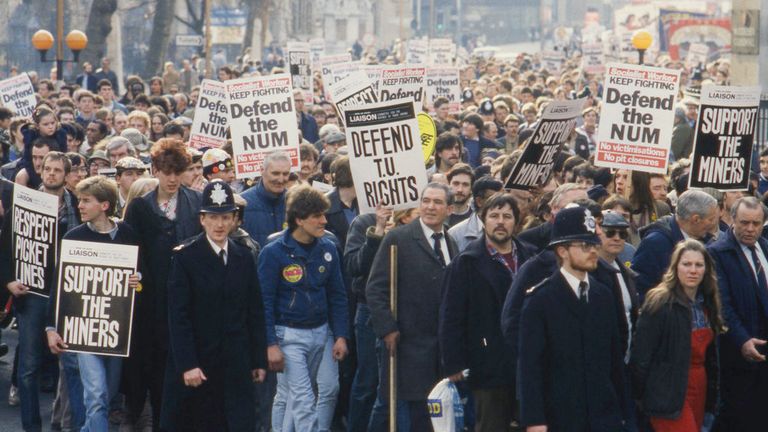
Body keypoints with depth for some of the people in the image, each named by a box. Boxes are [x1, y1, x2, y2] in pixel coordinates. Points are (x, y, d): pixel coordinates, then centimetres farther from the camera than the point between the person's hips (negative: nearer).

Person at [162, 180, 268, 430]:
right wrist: (187, 364, -16)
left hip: (236, 366, 3)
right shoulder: (185, 256, -5)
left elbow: (255, 313, 10)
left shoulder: (244, 258, 8)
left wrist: (259, 360, 8)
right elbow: (178, 316, -10)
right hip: (196, 362, -3)